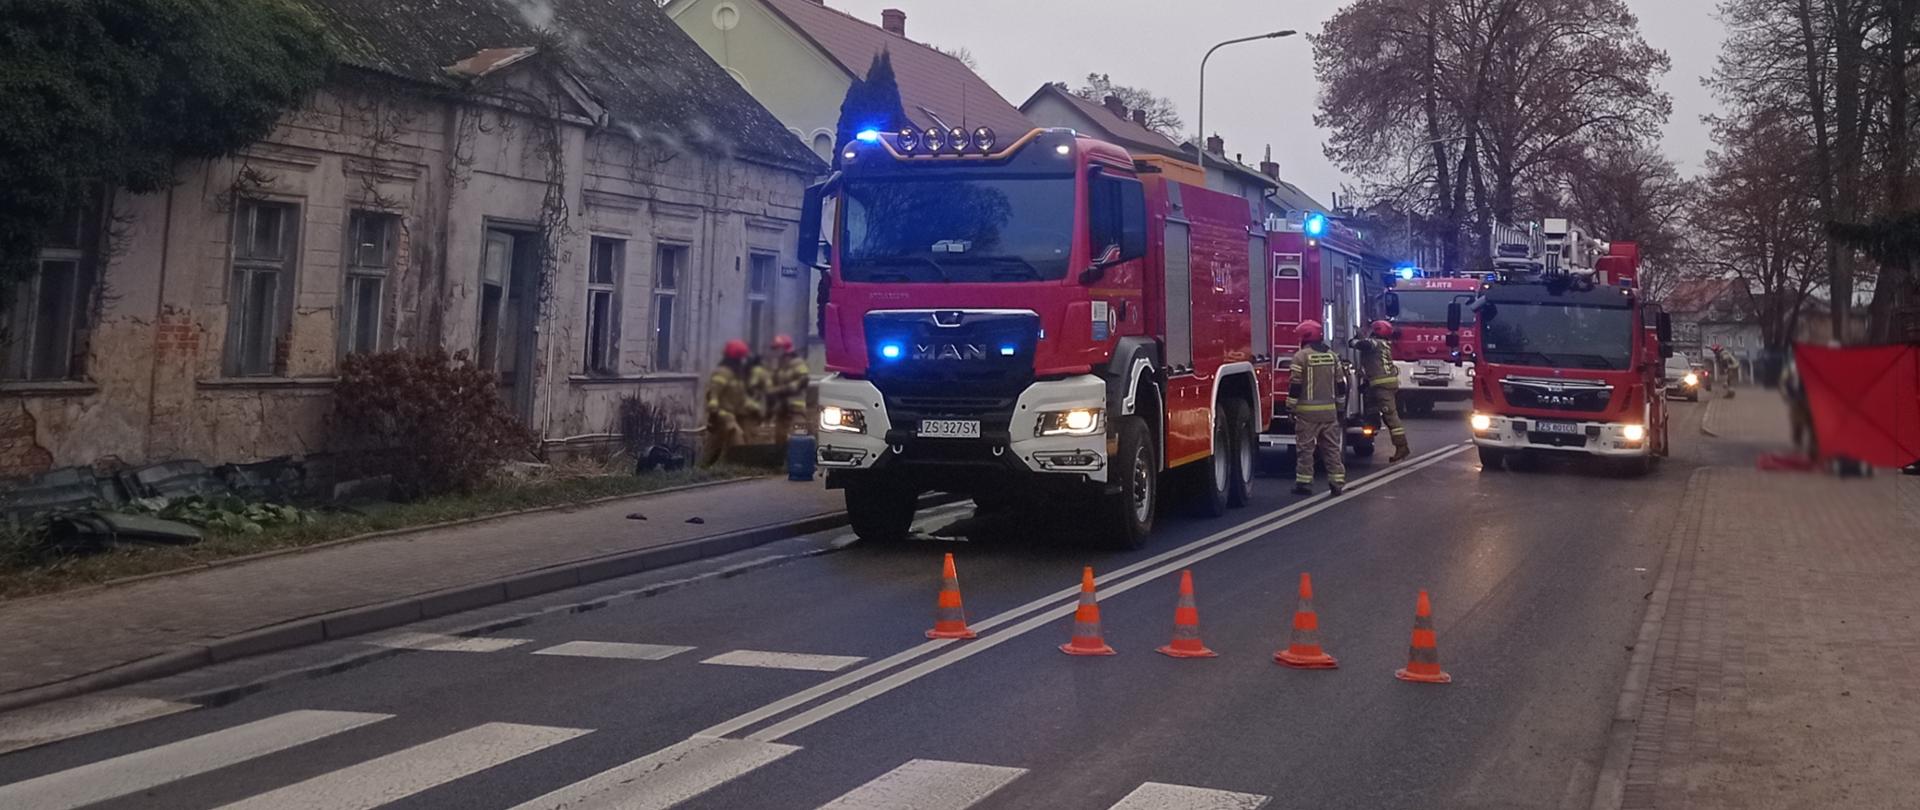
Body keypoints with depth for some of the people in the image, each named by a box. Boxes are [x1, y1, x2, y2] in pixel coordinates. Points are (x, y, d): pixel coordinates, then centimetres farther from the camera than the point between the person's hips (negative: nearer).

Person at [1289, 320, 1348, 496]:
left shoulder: (1301, 356, -9)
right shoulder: (1332, 356, 9)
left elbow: (1295, 385, -10)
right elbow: (1340, 384, 13)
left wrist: (1290, 407, -3)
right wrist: (1339, 405, 22)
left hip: (1307, 410, -5)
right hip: (1329, 410, 5)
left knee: (1305, 448, 1)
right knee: (1332, 447, 9)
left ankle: (1304, 483, 1)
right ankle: (1337, 482, 8)